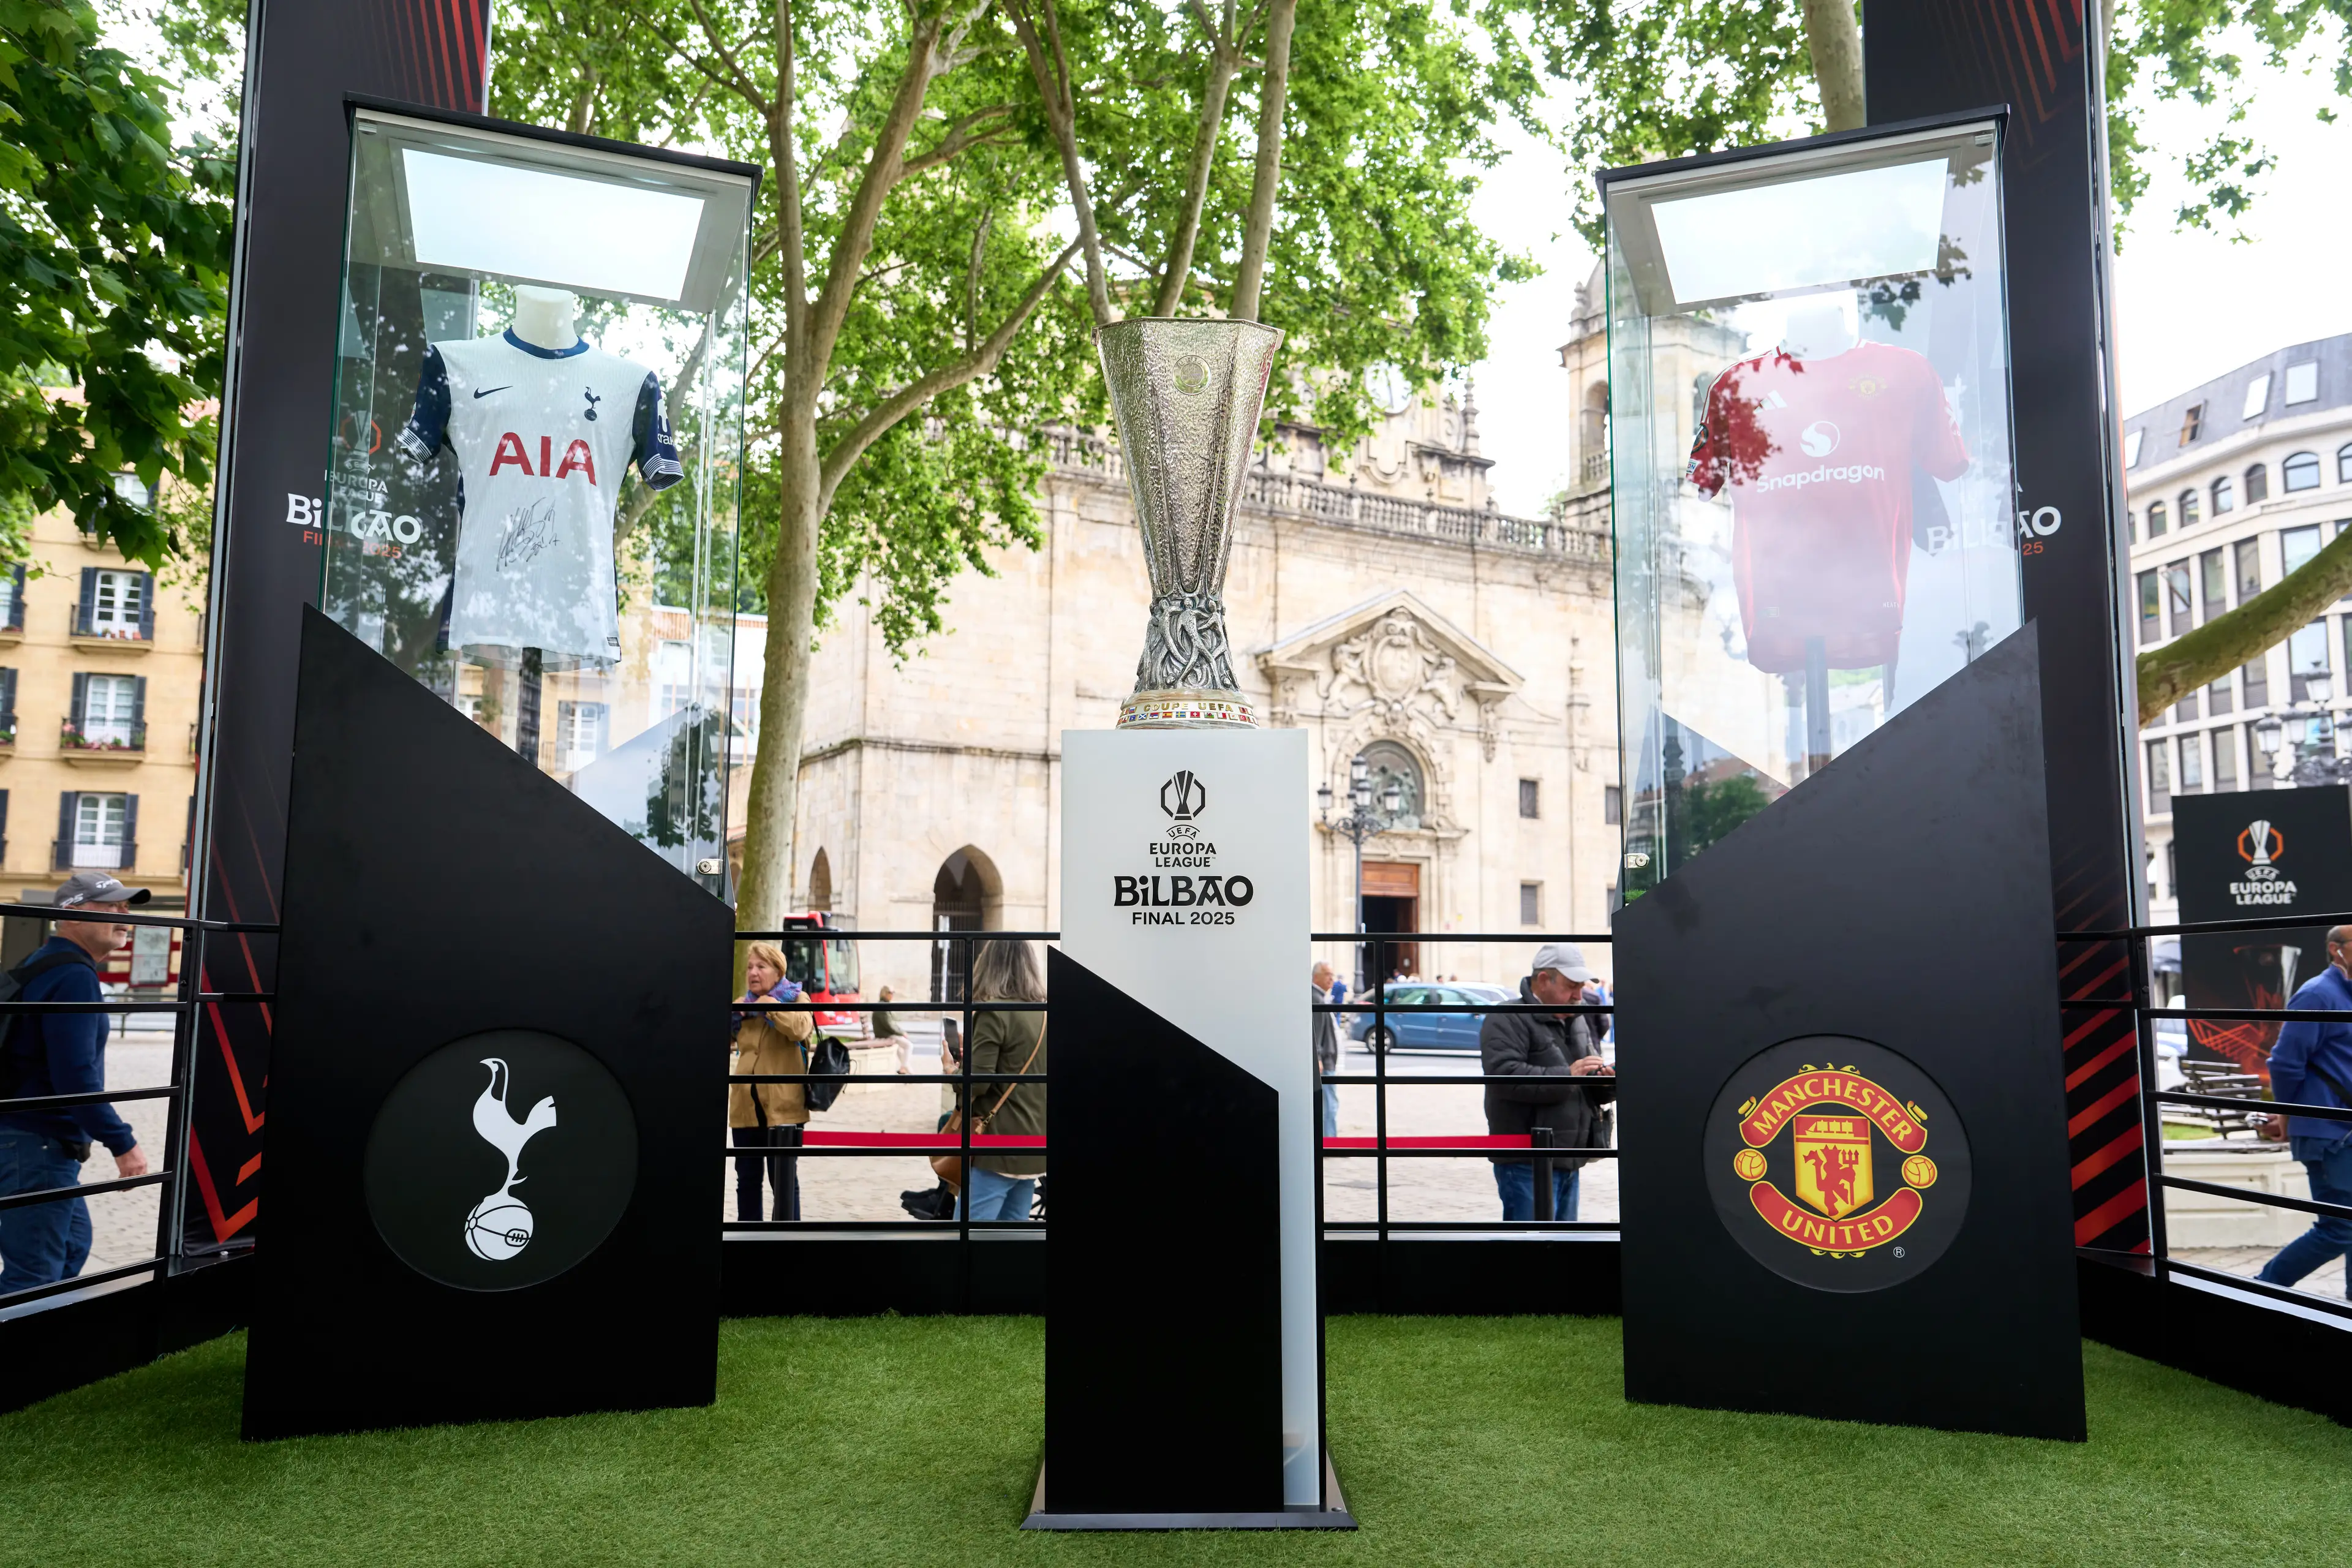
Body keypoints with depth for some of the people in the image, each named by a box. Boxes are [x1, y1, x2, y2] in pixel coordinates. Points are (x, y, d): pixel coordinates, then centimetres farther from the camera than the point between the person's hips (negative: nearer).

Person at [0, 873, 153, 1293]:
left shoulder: (48, 964, 14)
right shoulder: (74, 976, -19)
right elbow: (76, 1077, -26)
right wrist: (122, 1143, -22)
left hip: (45, 1144, 11)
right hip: (39, 1147, -11)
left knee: (73, 1243, 22)